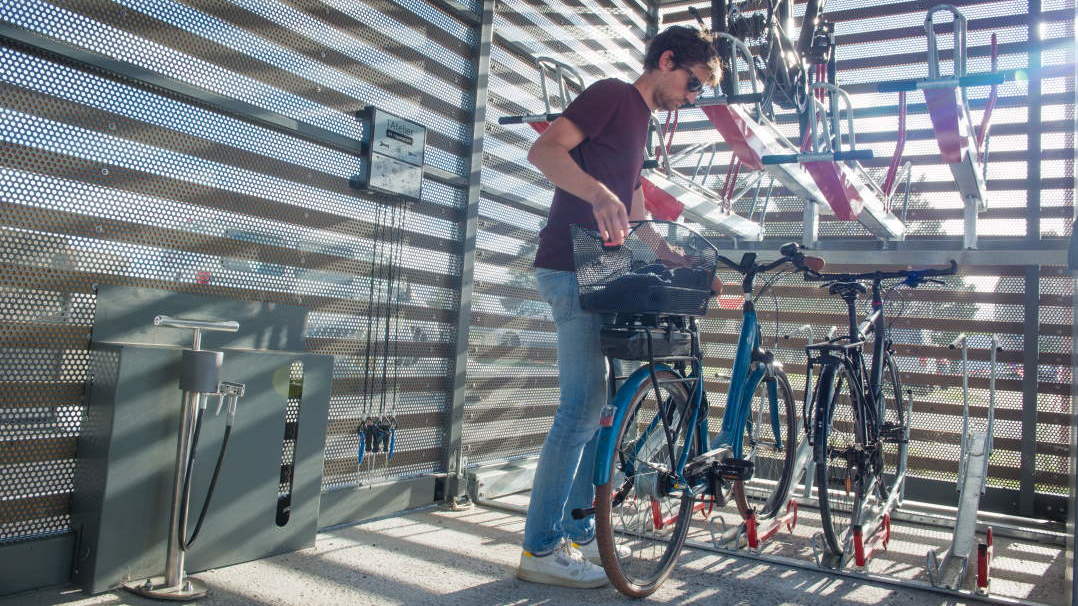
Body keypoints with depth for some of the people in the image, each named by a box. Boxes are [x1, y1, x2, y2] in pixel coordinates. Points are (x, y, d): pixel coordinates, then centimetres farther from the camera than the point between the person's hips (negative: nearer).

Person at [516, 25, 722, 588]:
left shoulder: (639, 120, 26)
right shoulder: (612, 94, -3)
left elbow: (635, 216, 29)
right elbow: (544, 150, -18)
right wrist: (599, 192, -33)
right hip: (571, 267, -10)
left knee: (594, 407, 11)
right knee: (583, 407, -12)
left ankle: (580, 535, 20)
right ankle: (540, 550, -4)